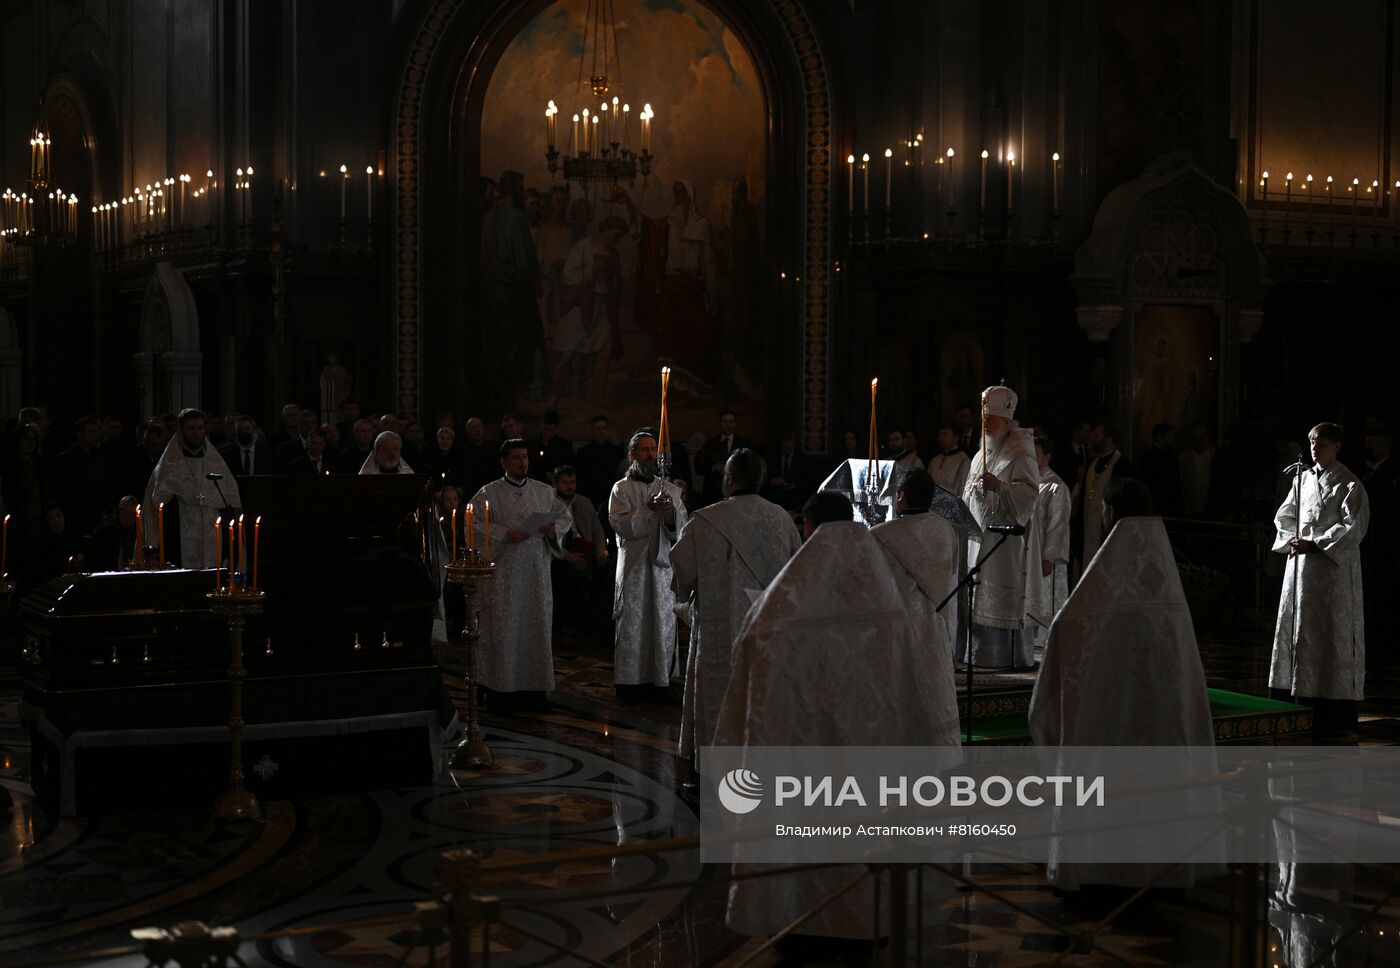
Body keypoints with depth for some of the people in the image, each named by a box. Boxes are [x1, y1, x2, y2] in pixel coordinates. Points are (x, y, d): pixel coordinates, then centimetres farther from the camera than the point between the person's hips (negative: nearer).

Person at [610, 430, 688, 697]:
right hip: (633, 566, -3)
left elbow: (681, 532, 3)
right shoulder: (621, 489, 4)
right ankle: (628, 681, 4)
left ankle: (661, 680, 8)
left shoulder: (671, 490, 11)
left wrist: (671, 513, -17)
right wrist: (648, 509, -19)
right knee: (631, 625, -2)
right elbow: (620, 525, -10)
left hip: (663, 565, 3)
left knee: (664, 624, 1)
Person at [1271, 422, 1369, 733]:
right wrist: (1291, 540, -2)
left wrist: (1314, 544, -16)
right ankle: (1305, 701, 11)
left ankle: (1336, 716, -1)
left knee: (1332, 633, -5)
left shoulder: (1348, 484, -5)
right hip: (1300, 564, 6)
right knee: (1299, 628, 5)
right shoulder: (1302, 479, 13)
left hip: (1333, 568, -6)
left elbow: (1354, 527, -12)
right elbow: (1284, 516, 18)